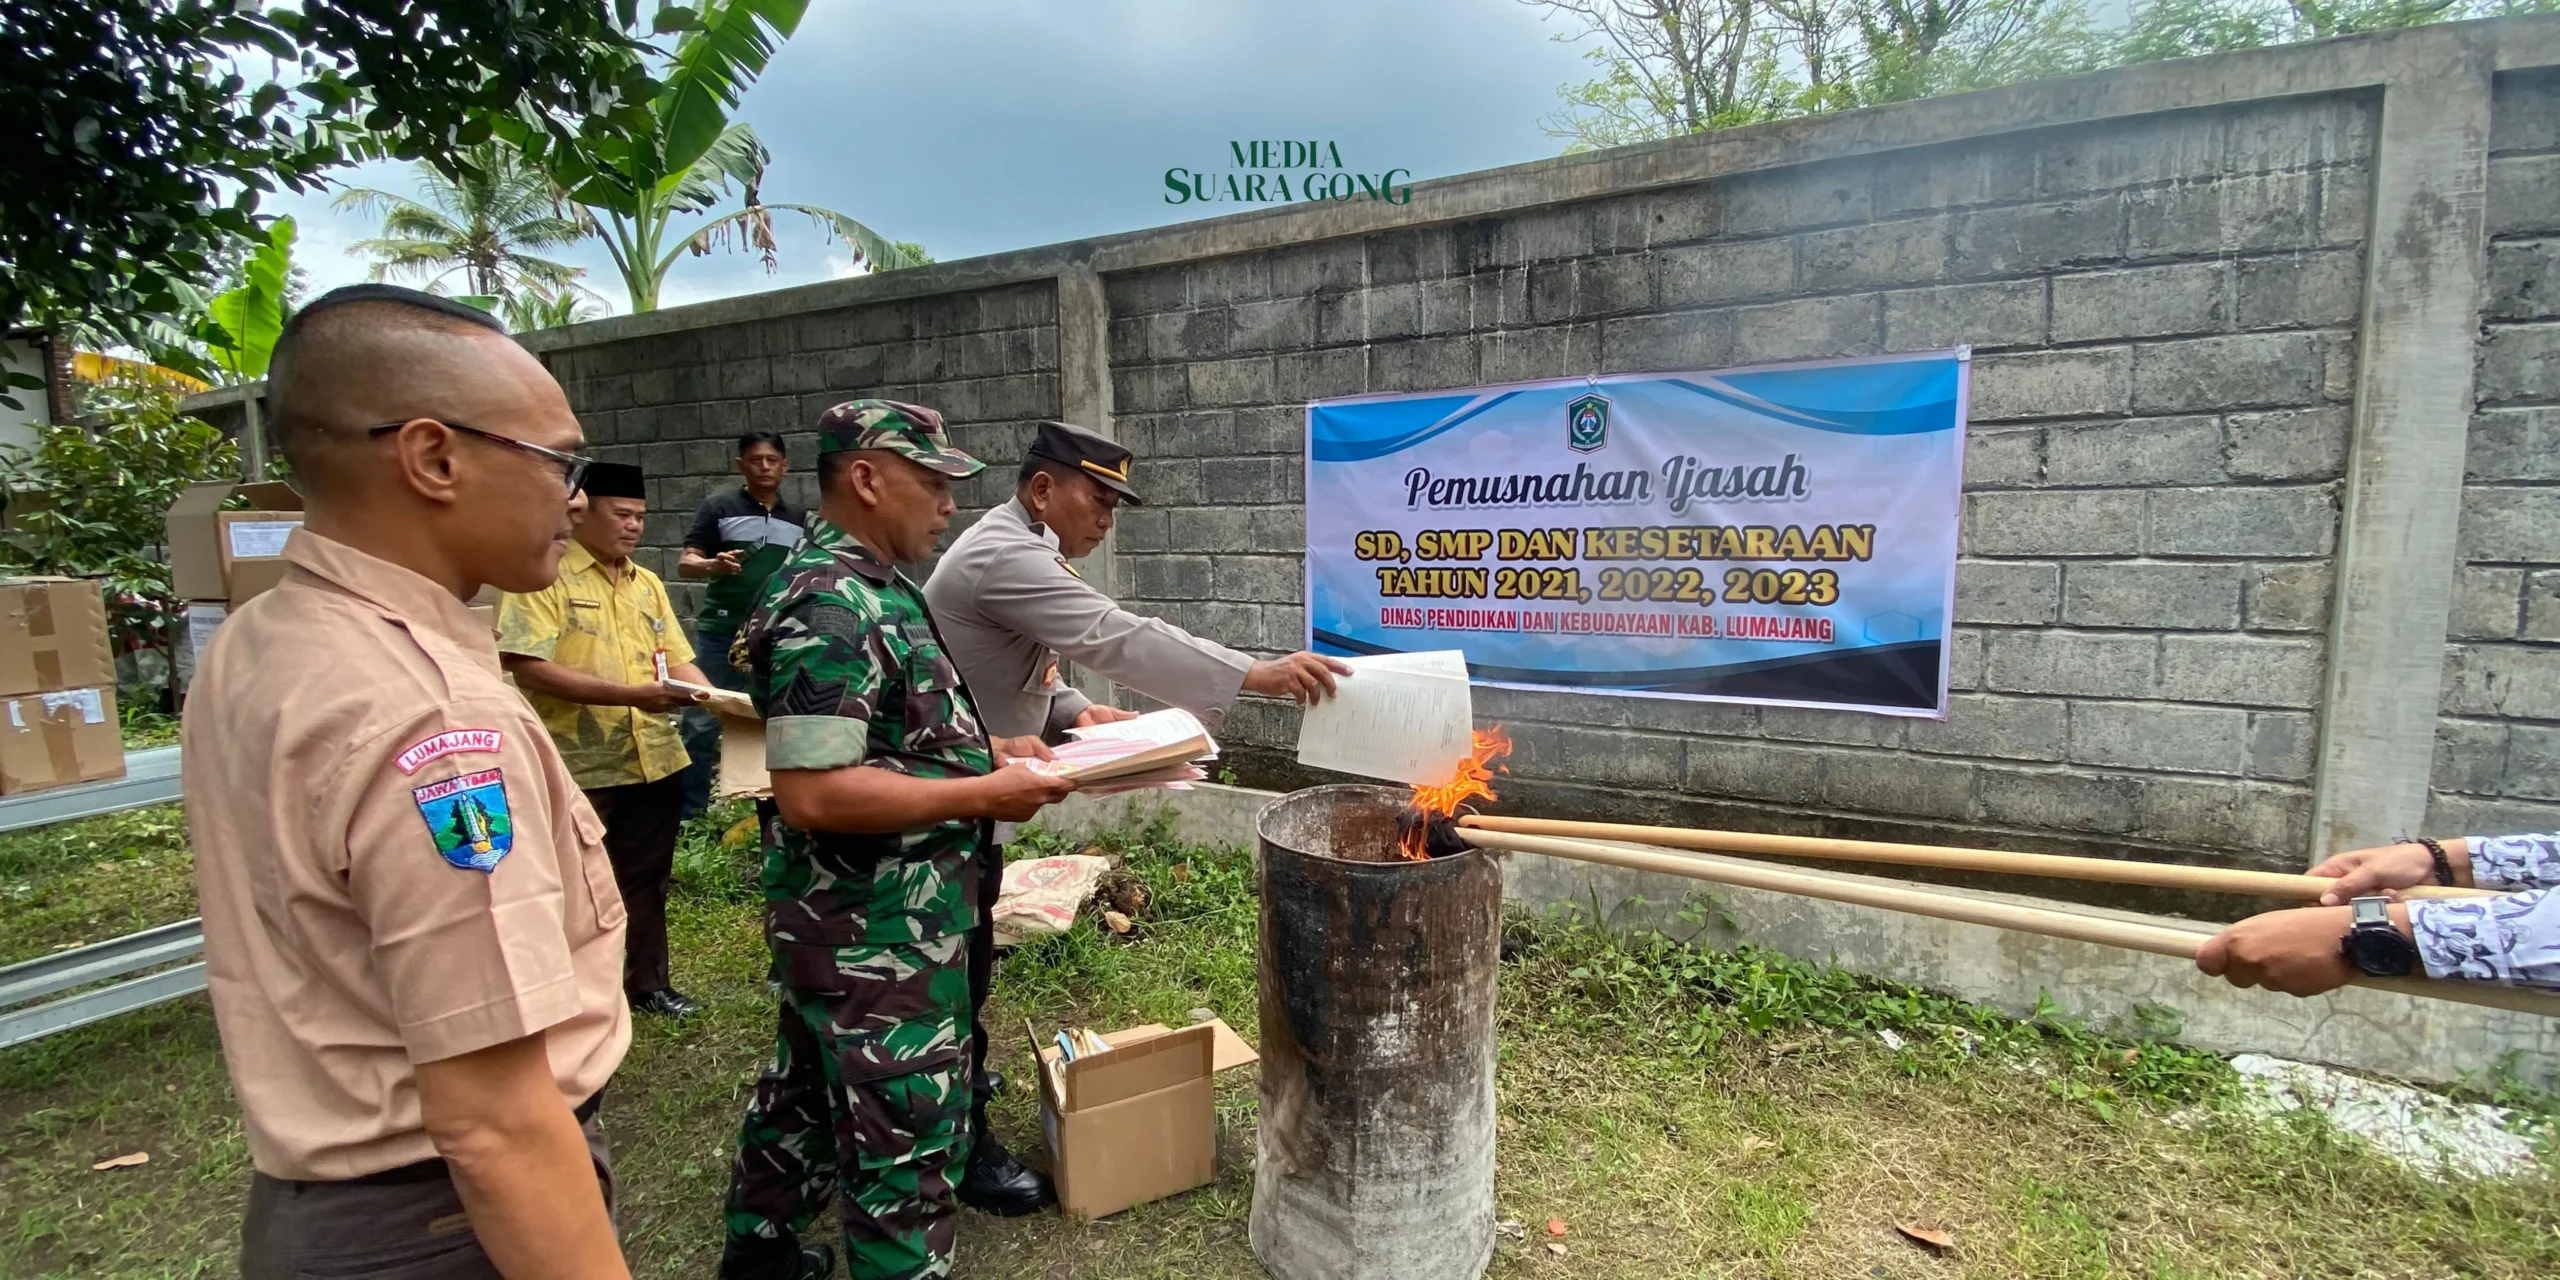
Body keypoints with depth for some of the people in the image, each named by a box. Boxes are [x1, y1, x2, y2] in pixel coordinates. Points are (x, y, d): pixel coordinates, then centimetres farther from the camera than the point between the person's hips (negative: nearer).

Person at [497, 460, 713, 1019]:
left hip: (654, 759, 6)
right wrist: (629, 694, -24)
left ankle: (648, 982, 31)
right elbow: (528, 668, -18)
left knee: (647, 879, 17)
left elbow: (677, 661, 12)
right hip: (579, 766, -6)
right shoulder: (545, 578, -7)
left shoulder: (648, 584, 14)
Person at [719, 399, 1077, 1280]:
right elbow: (812, 792, -28)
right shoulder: (830, 604, -23)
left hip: (852, 919, 11)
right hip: (878, 932, -11)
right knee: (908, 1134, 4)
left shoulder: (866, 589, 10)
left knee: (808, 1092, 26)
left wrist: (983, 750, 6)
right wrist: (985, 795, -23)